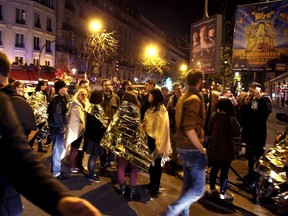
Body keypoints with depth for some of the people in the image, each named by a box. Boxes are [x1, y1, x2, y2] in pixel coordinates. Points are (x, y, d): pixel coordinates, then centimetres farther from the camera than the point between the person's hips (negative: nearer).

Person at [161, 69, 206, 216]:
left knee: (188, 184, 19)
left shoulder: (184, 97, 12)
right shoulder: (194, 99, -18)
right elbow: (189, 128, -26)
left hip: (184, 146, 10)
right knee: (198, 188, -2)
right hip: (192, 148, -10)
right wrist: (201, 148, -18)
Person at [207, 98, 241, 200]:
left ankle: (212, 188, 31)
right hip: (226, 148, -5)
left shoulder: (213, 116, -3)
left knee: (214, 168, 18)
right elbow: (237, 133, -12)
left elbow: (209, 130, 7)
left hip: (214, 147, 5)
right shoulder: (230, 118, -18)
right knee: (224, 171, 5)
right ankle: (223, 193, 13)